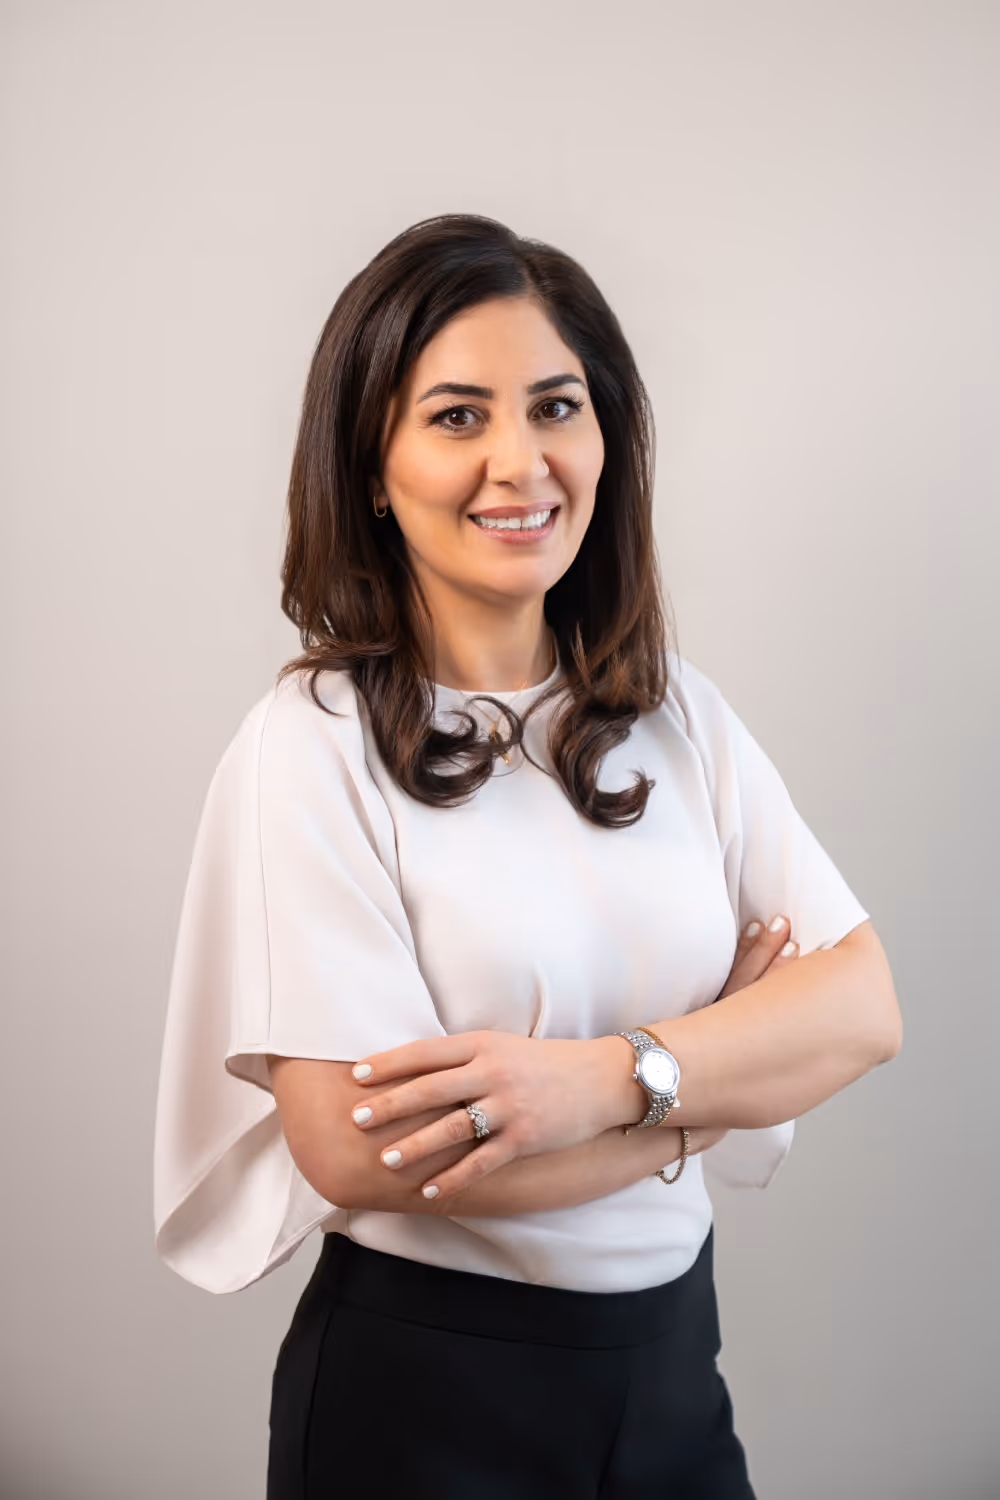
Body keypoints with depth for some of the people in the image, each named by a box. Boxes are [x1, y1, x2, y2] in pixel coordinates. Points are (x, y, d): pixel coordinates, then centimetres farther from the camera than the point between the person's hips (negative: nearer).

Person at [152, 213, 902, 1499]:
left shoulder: (676, 712, 1)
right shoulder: (311, 748, -15)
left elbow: (866, 1000, -7)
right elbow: (360, 1146, -22)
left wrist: (610, 1075, -24)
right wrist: (729, 1055, -13)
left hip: (673, 1352, 5)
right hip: (422, 1388, -4)